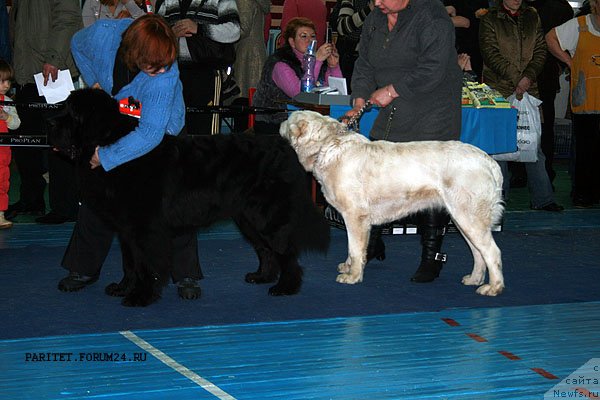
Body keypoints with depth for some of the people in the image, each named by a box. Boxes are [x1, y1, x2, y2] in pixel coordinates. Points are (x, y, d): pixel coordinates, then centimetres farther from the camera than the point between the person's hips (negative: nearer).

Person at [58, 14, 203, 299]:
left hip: (160, 129, -3)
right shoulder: (103, 34, -28)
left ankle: (185, 275, 0)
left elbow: (150, 134, -43)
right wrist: (94, 82, -8)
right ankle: (84, 269, 18)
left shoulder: (166, 75, -39)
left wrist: (105, 157, -42)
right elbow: (77, 44, -1)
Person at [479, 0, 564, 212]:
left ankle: (542, 198, 4)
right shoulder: (490, 19, 2)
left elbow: (541, 50, 8)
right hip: (499, 89, -3)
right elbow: (491, 53, -7)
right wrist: (515, 78, -13)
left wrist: (528, 76, -8)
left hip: (528, 89, 3)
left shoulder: (532, 17, 14)